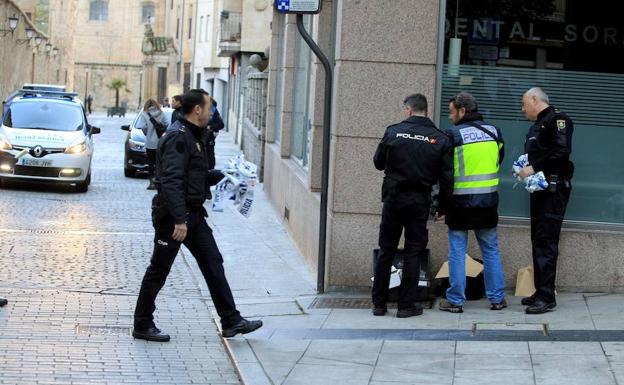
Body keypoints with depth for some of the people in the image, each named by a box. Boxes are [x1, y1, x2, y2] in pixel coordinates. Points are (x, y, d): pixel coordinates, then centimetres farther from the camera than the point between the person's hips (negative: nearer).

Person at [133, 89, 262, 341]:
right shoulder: (178, 138, -18)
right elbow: (171, 181, -27)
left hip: (193, 214, 10)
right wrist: (179, 220, -31)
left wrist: (224, 178, 16)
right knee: (158, 271, 2)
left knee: (213, 264, 6)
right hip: (173, 216, -10)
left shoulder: (196, 136, 15)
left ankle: (231, 321, 9)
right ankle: (142, 326, 14)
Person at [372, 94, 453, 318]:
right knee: (413, 253, 7)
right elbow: (446, 177, -4)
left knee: (386, 251, 10)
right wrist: (442, 205, 6)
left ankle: (379, 303, 14)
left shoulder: (393, 132, -6)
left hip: (393, 198, 0)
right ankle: (406, 305, 8)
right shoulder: (440, 139, -4)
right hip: (420, 201, 0)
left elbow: (378, 163, 5)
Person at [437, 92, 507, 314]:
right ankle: (497, 298, 16)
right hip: (488, 202, 4)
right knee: (491, 250, 14)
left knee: (457, 252, 4)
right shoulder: (494, 132, 3)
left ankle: (455, 300, 6)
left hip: (460, 202, -4)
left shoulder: (453, 135, -11)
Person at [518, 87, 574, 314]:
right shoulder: (536, 126, 20)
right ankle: (541, 292, 17)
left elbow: (562, 151, -21)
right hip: (539, 189, 10)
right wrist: (524, 168, 4)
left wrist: (534, 167, -18)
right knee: (538, 241, 11)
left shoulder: (557, 119, -9)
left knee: (546, 241, -12)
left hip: (554, 190, -10)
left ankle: (547, 297, -11)